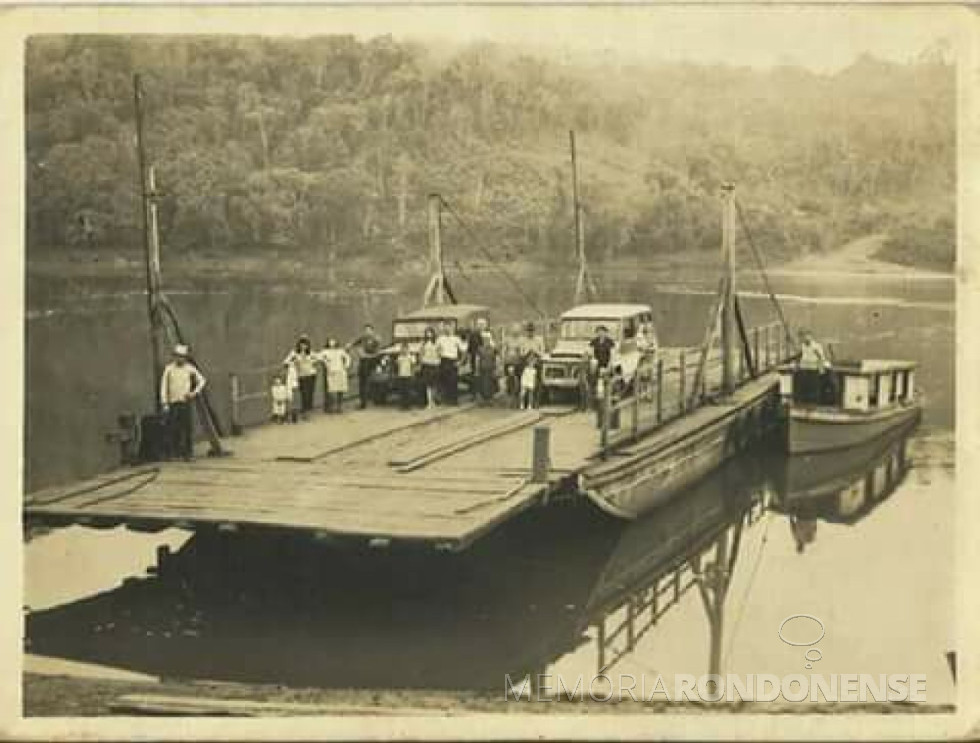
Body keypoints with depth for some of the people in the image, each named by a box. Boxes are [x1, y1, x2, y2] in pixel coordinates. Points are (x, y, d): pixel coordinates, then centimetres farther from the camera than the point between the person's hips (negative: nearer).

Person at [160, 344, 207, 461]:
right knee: (173, 429, -3)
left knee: (188, 428, -3)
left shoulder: (190, 368, 3)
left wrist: (195, 392, -4)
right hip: (173, 403, 0)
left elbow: (202, 380, 11)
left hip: (186, 402, 0)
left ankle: (188, 453, 3)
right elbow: (164, 386, 3)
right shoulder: (169, 369, 2)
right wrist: (165, 403, -2)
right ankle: (175, 452, 6)